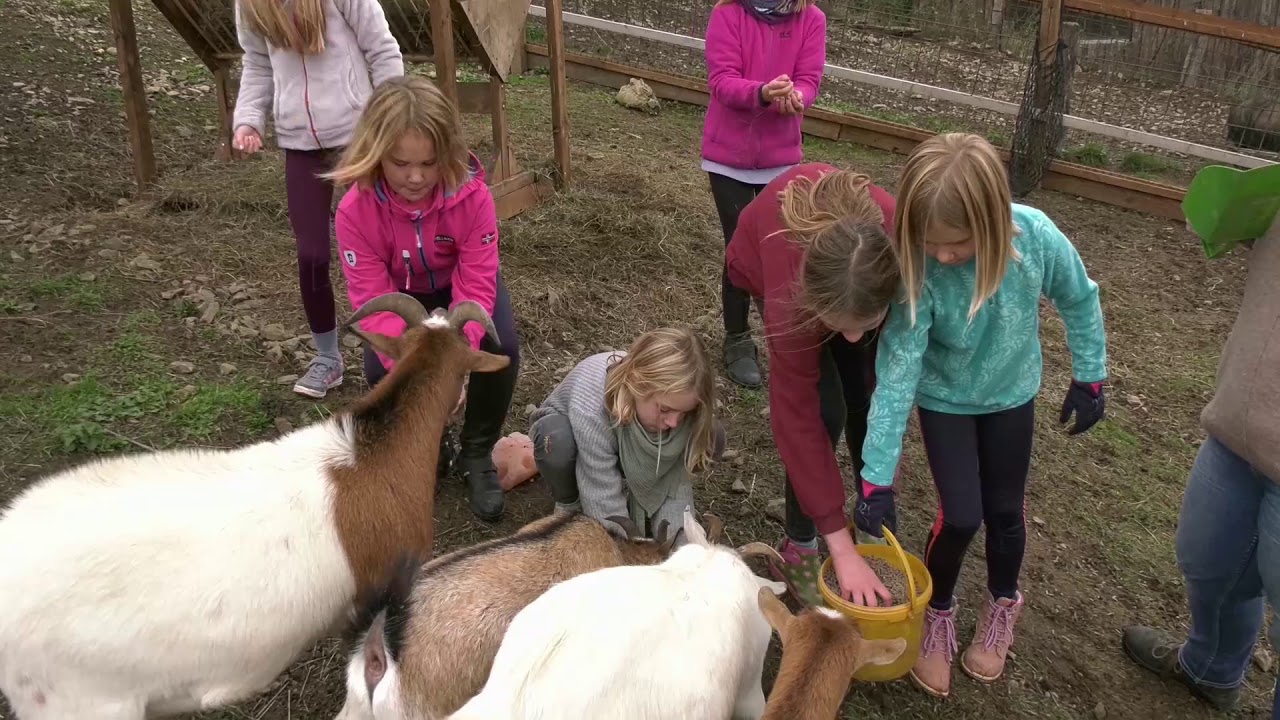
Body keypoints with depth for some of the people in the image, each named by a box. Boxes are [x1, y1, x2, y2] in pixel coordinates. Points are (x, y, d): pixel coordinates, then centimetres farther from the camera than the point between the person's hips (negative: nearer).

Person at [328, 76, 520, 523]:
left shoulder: (471, 195, -33)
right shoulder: (355, 210, -32)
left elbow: (475, 286, -32)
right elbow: (374, 300, -32)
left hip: (459, 283, 0)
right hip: (401, 292, 1)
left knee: (501, 349, -27)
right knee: (381, 370, -24)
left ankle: (478, 452, -1)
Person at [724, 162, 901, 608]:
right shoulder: (790, 293, -45)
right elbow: (797, 419, -37)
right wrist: (842, 548, -36)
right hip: (764, 261, -3)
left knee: (866, 398, -1)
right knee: (824, 408, -14)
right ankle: (799, 546, 5)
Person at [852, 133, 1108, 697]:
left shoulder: (1036, 237, -30)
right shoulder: (918, 270, -35)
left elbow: (1080, 300, -9)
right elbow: (897, 371, -32)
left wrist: (1089, 376, 1)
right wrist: (877, 477, -32)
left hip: (1011, 393, 2)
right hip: (944, 399, -2)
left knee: (1004, 510, 12)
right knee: (960, 515, -5)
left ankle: (1003, 605, 42)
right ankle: (937, 614, 26)